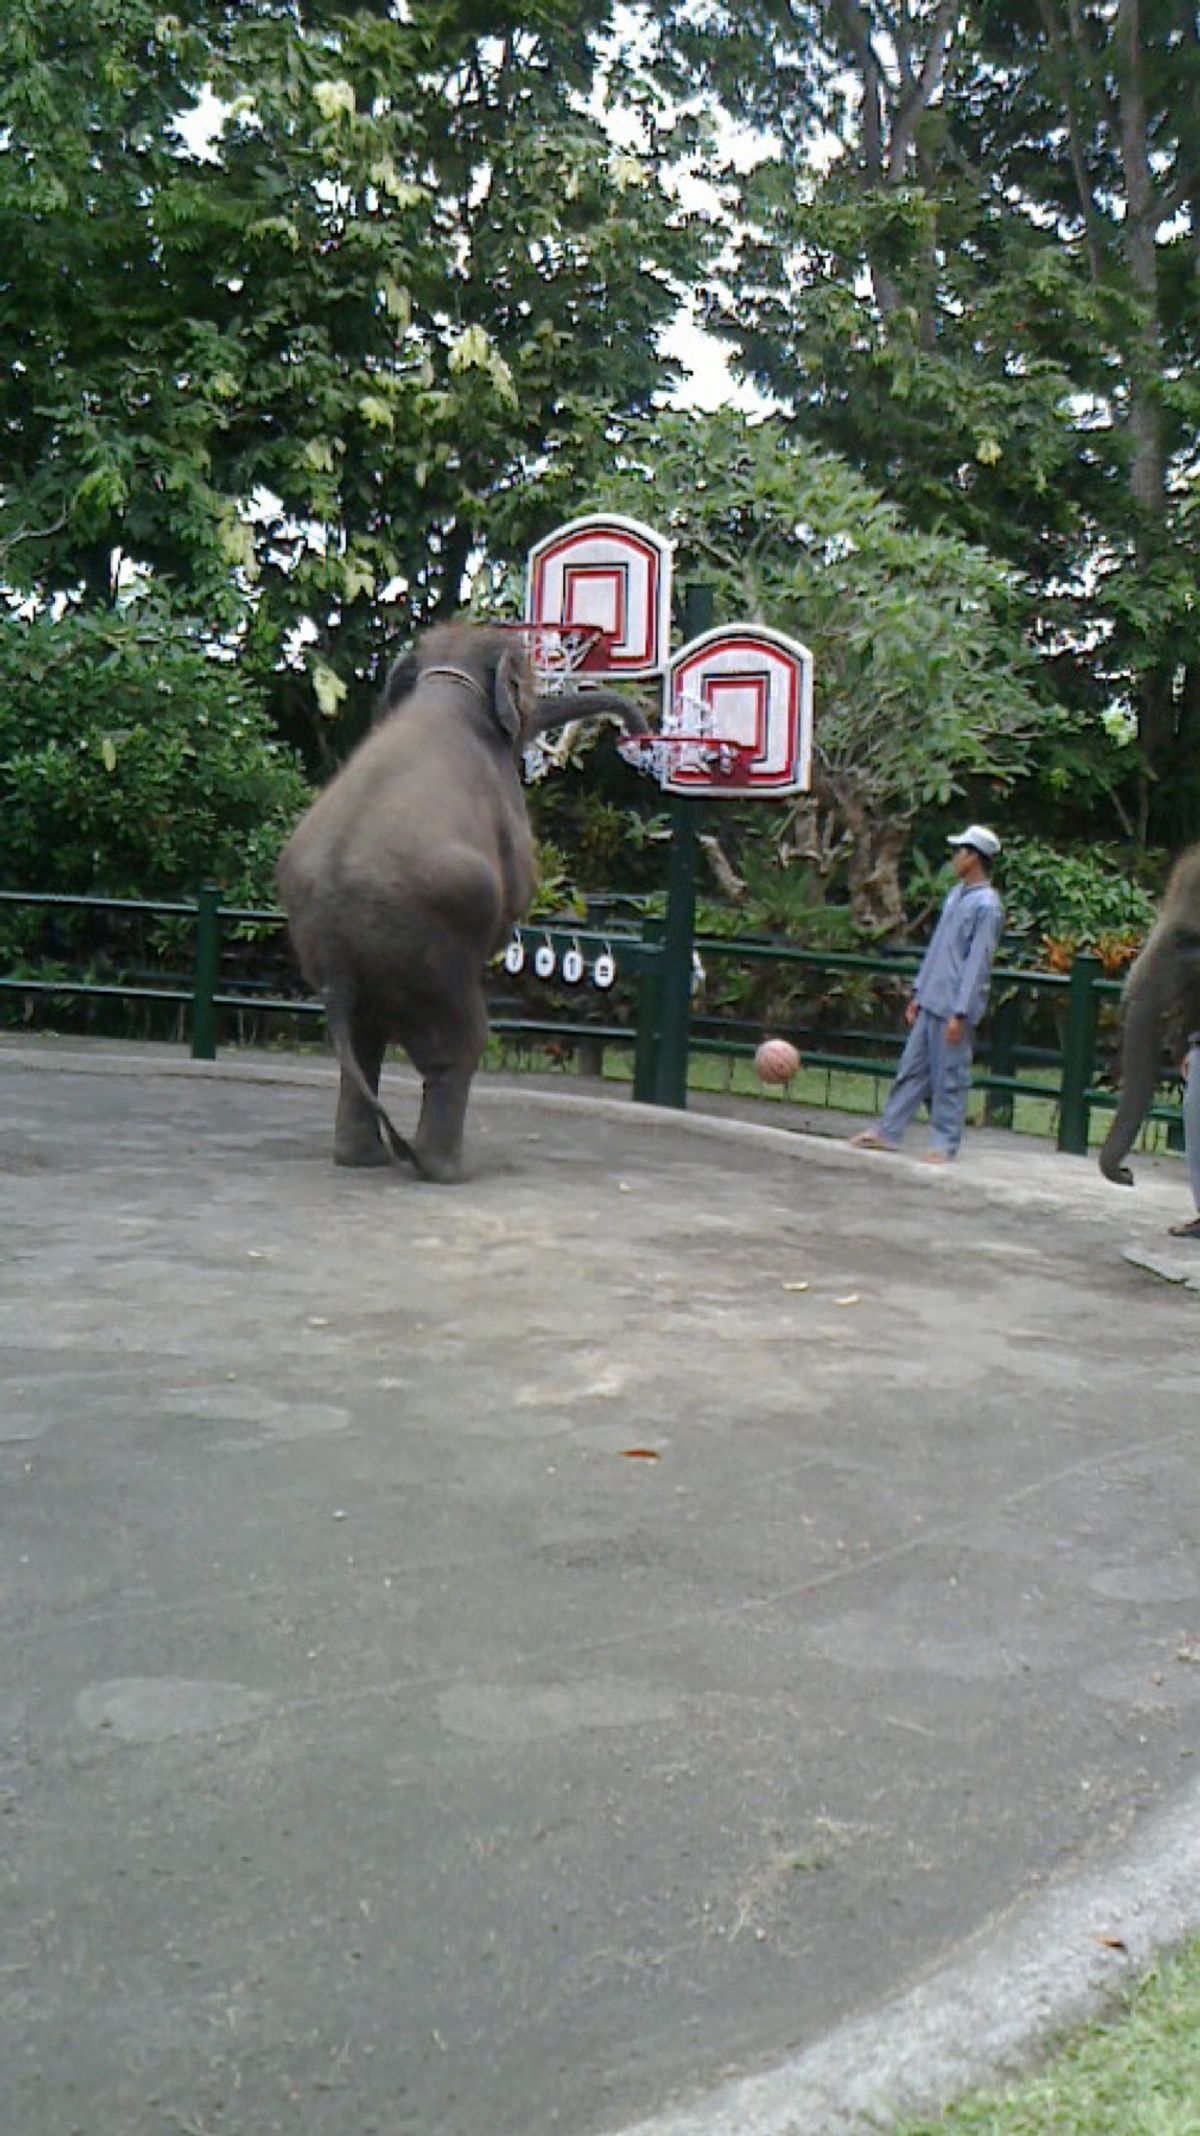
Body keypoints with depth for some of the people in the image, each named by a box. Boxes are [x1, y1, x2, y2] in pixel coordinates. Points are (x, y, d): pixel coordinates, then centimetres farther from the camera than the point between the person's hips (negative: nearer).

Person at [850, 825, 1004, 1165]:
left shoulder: (987, 905, -13)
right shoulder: (956, 895, 13)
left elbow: (977, 962, -16)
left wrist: (959, 1013, -18)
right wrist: (918, 994, 18)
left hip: (953, 1008, -8)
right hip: (931, 1002, 8)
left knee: (949, 1076, 0)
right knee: (912, 1067, 11)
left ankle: (944, 1143, 9)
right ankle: (887, 1131, 16)